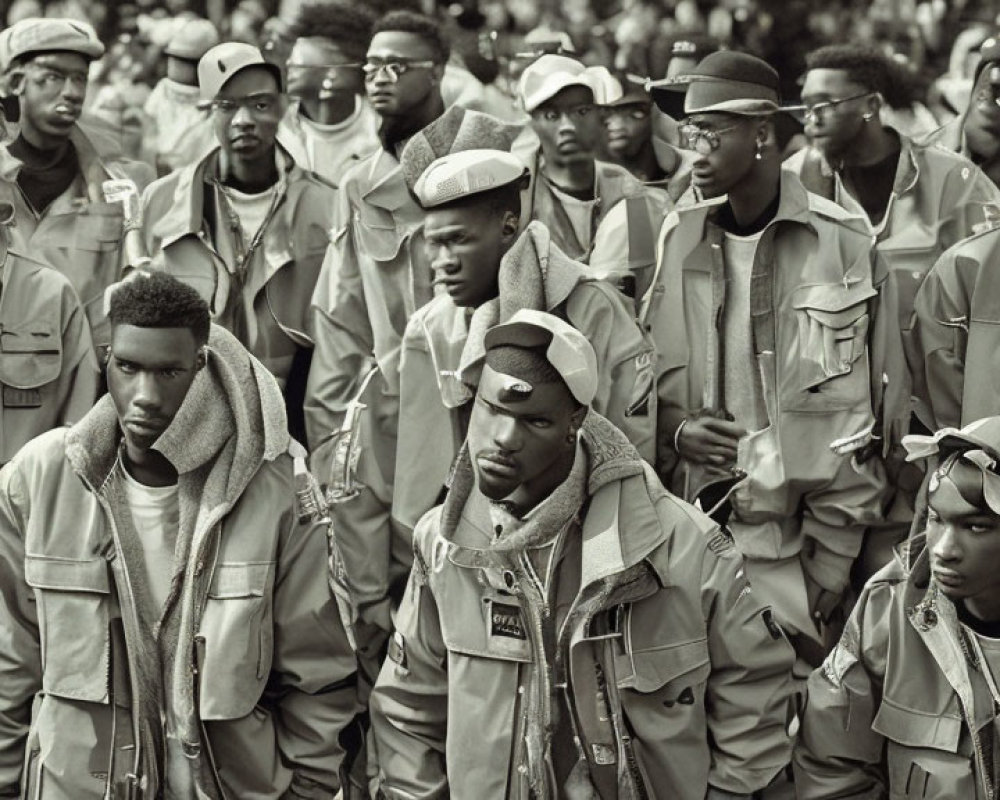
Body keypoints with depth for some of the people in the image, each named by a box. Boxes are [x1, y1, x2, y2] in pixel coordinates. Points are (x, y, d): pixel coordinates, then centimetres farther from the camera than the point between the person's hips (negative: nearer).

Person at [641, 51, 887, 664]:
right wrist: (676, 429, -8)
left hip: (796, 539, -2)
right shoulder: (679, 236, 6)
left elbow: (853, 418, -1)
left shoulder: (841, 241, -4)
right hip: (697, 521, 3)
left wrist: (828, 574, -5)